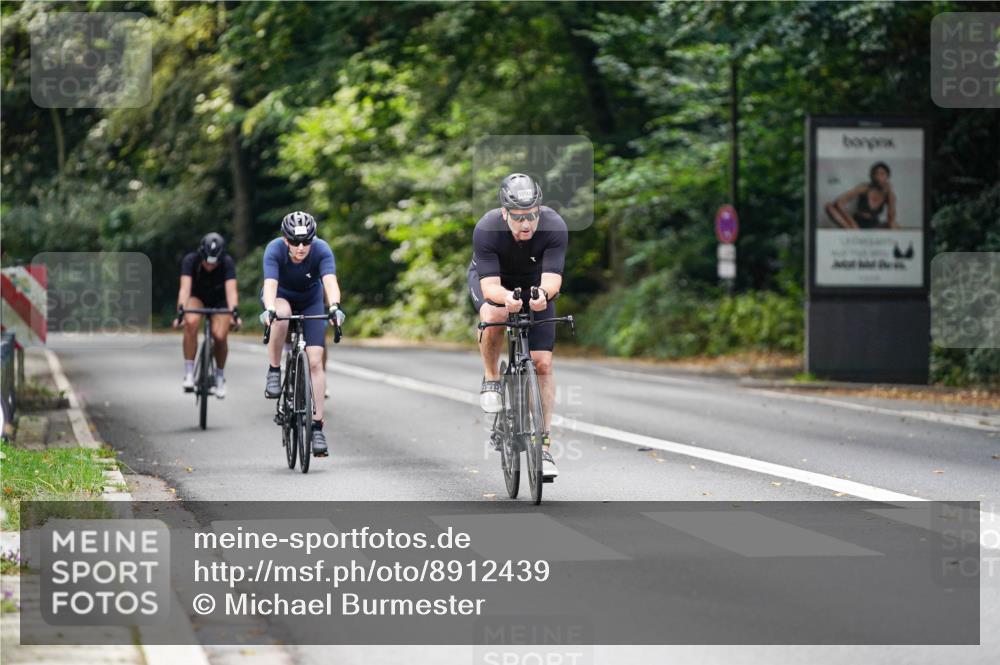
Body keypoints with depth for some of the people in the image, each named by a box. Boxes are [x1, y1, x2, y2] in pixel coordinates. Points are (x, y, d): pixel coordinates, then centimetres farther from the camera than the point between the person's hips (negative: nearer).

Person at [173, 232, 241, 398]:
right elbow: (185, 287, -39)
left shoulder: (227, 263, -29)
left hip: (219, 301, 0)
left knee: (220, 336, -23)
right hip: (197, 297, 0)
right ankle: (189, 374, -24)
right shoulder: (190, 260, -29)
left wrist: (234, 312, -57)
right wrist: (180, 310, -56)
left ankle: (220, 376, 6)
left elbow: (231, 290, -39)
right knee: (191, 322, -33)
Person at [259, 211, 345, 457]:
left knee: (315, 361, -11)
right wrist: (269, 310, -62)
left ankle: (317, 425, -6)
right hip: (280, 296, -1)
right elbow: (270, 284, -43)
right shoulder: (275, 249, -31)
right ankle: (274, 372, -18)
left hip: (311, 301, 1)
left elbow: (330, 282, -43)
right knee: (281, 316, -39)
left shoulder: (322, 250, -30)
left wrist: (334, 307, -63)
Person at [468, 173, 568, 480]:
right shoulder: (486, 229, -35)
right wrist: (506, 297, -60)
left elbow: (552, 278, -37)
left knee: (543, 363, -9)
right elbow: (490, 285, -38)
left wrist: (543, 293, -60)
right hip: (492, 279, -1)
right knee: (494, 317, -37)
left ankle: (543, 445, -2)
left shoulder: (554, 227, -32)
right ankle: (491, 379, -8)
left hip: (535, 284, 1)